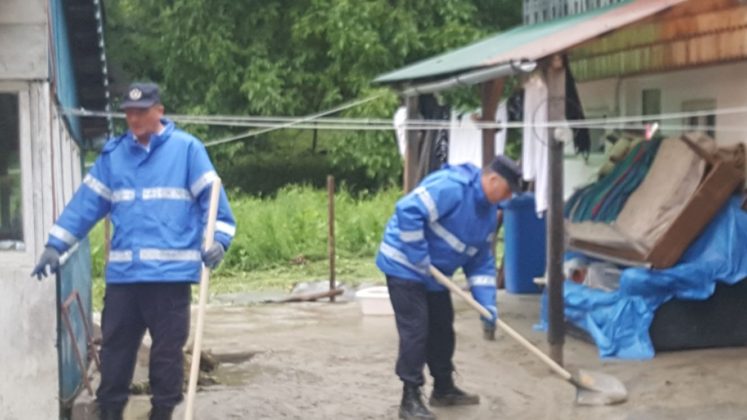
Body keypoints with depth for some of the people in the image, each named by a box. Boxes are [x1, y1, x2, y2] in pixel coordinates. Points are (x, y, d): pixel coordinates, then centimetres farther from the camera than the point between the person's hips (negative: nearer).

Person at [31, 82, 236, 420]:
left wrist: (219, 239, -17)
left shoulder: (187, 148, 0)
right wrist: (55, 244, 5)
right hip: (122, 273, 4)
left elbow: (211, 197, -3)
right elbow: (85, 202, 10)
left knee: (168, 348, 5)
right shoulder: (112, 154, 10)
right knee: (115, 346, 10)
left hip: (171, 272, -3)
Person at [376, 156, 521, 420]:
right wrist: (422, 261, -27)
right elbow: (408, 211, -33)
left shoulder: (489, 212, 5)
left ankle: (443, 389, 29)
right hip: (405, 266, -9)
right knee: (415, 330, -10)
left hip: (435, 274, 9)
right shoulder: (452, 186, -26)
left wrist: (487, 303, -3)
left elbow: (481, 262, 9)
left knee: (442, 328, 15)